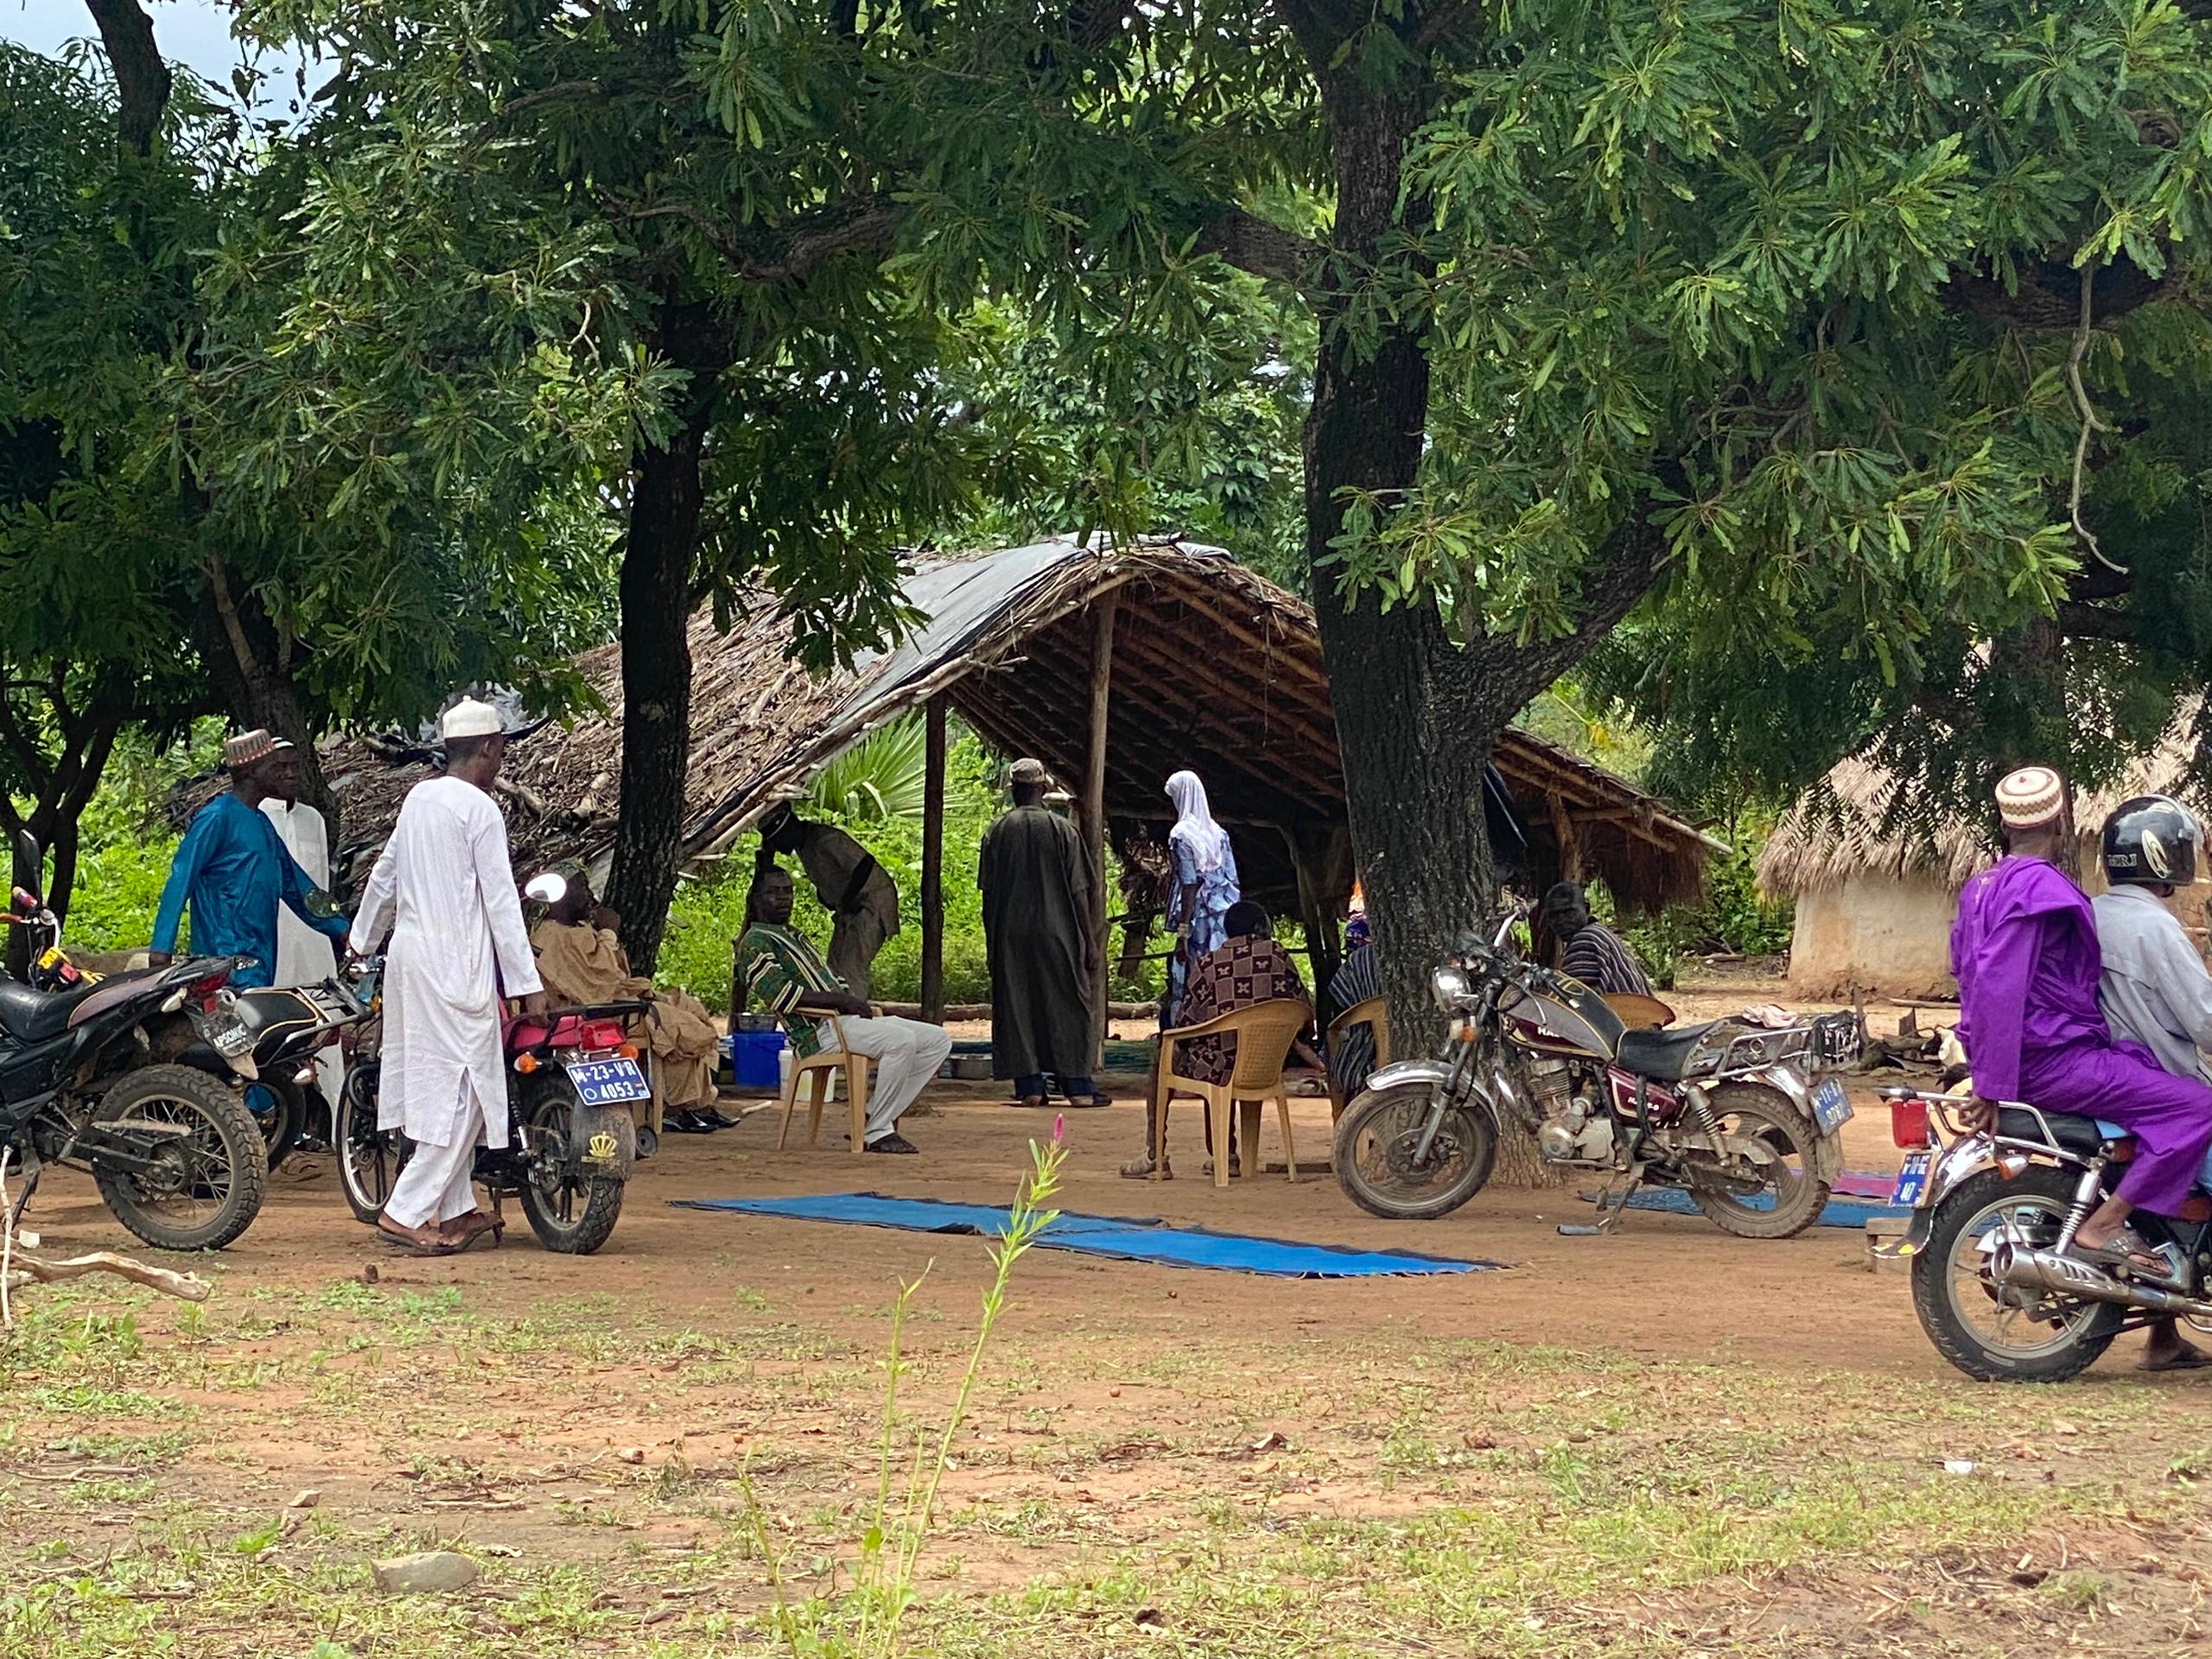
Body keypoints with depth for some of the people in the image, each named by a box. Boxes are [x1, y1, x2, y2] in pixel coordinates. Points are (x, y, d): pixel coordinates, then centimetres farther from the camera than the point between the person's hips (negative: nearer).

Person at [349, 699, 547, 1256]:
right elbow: (500, 900, -13)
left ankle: (456, 1209, 16)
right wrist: (528, 983, -11)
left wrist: (362, 939, 38)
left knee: (440, 1085, 13)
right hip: (455, 964, -9)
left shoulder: (419, 797, 12)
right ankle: (408, 1212, -10)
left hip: (410, 957, 9)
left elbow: (384, 873, 23)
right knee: (460, 1090, -6)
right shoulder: (480, 810, -11)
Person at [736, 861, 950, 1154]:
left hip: (846, 1019, 10)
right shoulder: (754, 943, -2)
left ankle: (872, 1119, -3)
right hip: (816, 1033, -10)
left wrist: (855, 999, 5)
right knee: (900, 1040, -31)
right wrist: (842, 1000, -20)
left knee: (938, 1040, 0)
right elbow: (781, 994, -17)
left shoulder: (795, 935, 29)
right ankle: (876, 1133, -22)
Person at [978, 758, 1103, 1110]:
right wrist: (1090, 941, 0)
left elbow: (988, 892, 2)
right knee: (1066, 1006, 4)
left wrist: (991, 941, 10)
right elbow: (1078, 892, -4)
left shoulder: (997, 832, -1)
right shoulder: (1062, 830, -4)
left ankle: (1029, 1087, 3)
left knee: (1016, 1006, 6)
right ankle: (1078, 1087, 3)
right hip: (1056, 932, -1)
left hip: (1010, 935, 1)